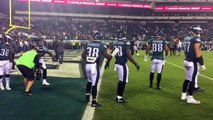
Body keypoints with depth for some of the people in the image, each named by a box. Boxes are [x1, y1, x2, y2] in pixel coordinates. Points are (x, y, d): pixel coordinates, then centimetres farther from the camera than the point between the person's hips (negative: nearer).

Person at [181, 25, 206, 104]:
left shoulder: (189, 39, 12)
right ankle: (190, 98, 5)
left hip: (187, 61, 9)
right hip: (193, 63, -9)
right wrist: (202, 64, -15)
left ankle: (183, 95, 25)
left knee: (188, 79, 18)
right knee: (192, 80, -1)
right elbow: (198, 53, -20)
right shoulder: (197, 39, -15)